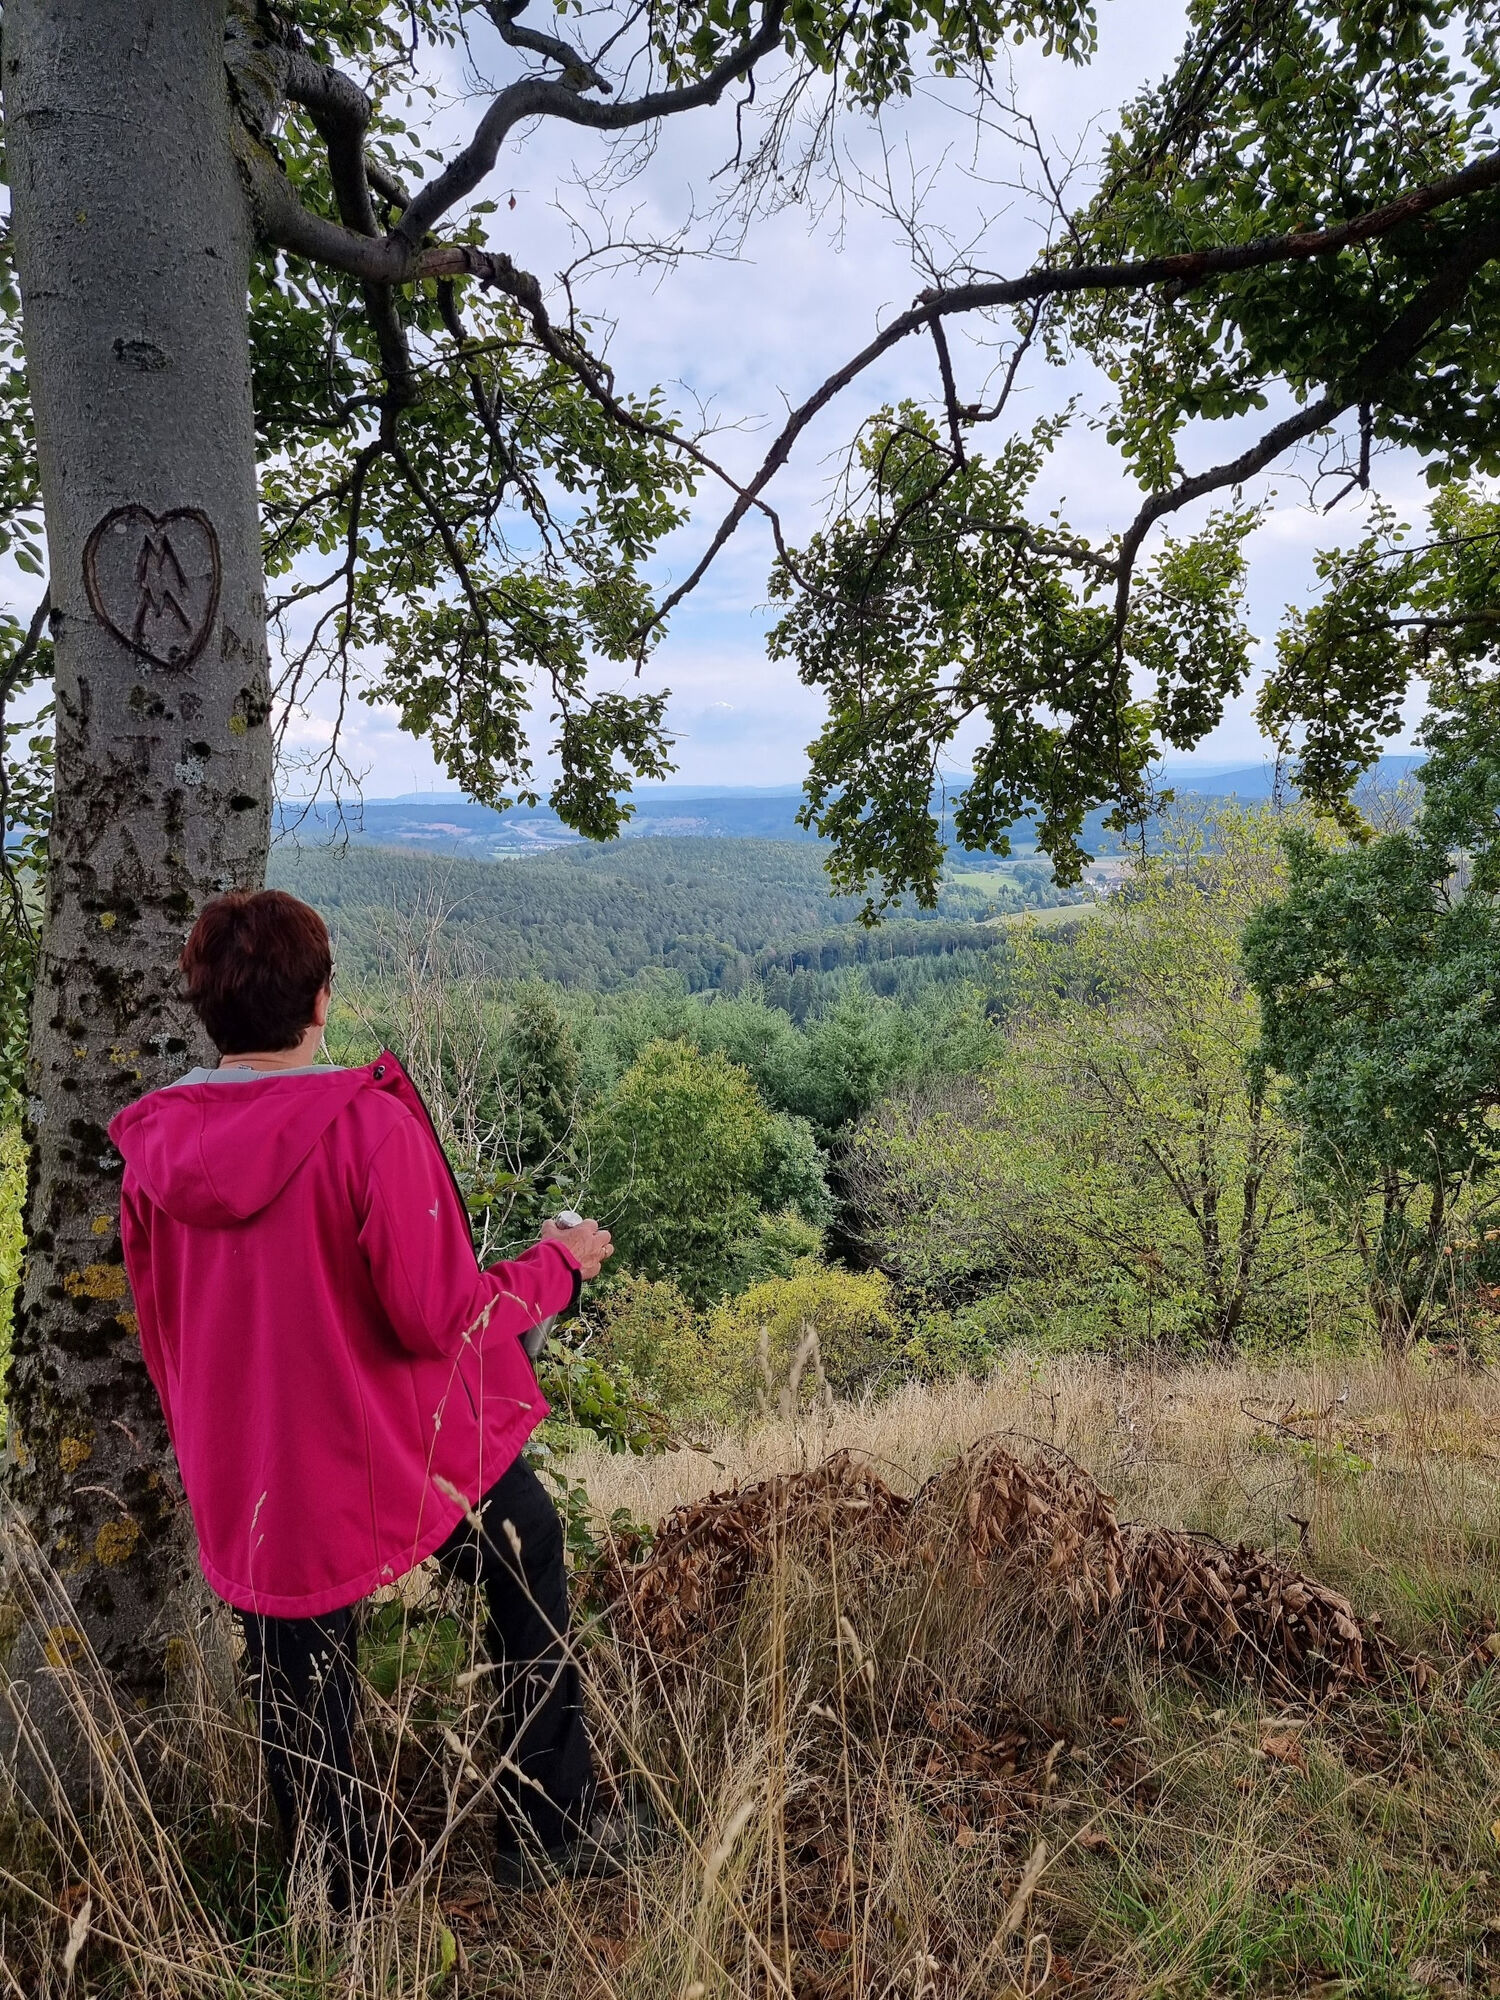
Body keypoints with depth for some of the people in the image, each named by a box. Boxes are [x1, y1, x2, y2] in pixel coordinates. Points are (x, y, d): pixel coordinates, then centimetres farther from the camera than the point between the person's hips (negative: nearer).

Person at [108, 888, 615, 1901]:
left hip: (252, 1494, 4)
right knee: (528, 1558, 24)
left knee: (300, 1695, 22)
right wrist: (557, 1263, -5)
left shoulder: (152, 1145, -6)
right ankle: (548, 1829, 34)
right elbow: (440, 1320, -22)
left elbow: (160, 1335, 6)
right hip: (412, 1455, -4)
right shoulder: (369, 1124, -24)